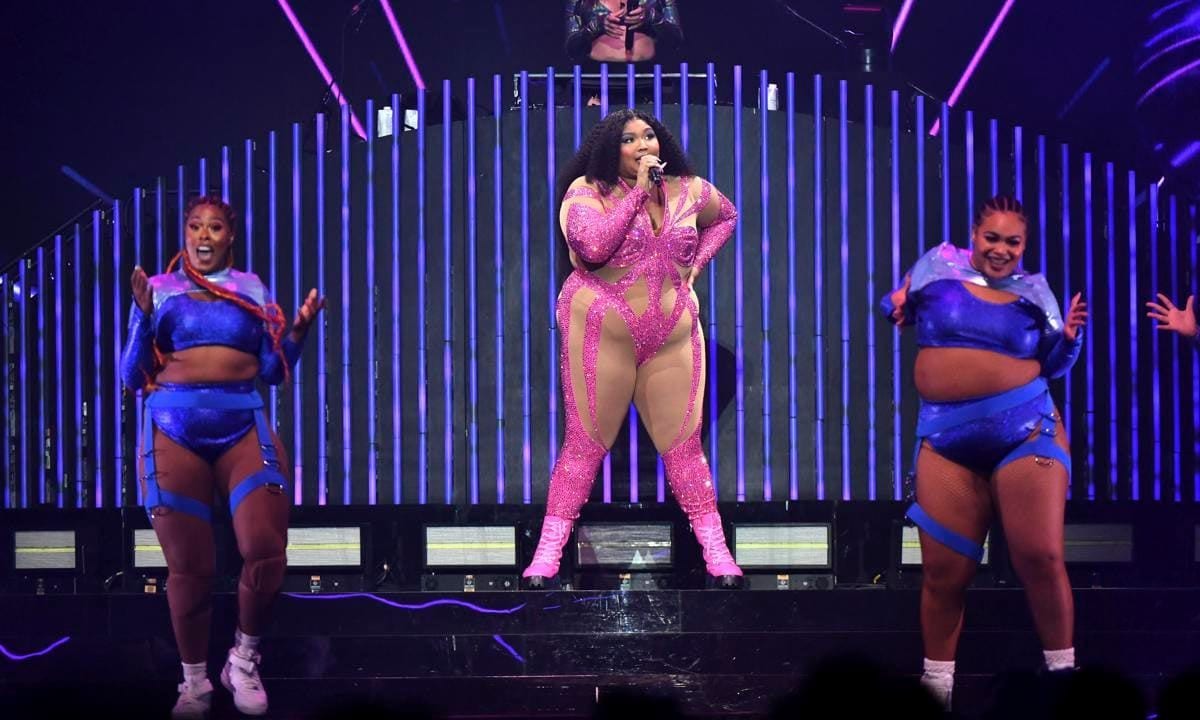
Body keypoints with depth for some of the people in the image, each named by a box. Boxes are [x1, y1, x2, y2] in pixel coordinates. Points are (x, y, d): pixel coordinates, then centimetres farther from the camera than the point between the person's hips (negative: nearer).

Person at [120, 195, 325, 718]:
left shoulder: (253, 291, 13)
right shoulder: (159, 290, 9)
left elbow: (274, 371, 14)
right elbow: (131, 377, 6)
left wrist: (299, 329, -2)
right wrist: (144, 317, -8)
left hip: (244, 428, 1)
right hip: (174, 430, -1)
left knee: (266, 552, -14)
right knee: (188, 567, 1)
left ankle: (244, 660, 10)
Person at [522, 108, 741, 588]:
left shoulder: (690, 190, 6)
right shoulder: (588, 190, -6)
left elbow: (725, 217, 27)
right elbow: (593, 247, -23)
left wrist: (694, 265, 11)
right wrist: (637, 192, -19)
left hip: (674, 335, 3)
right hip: (602, 331, -3)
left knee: (683, 444, 4)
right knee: (586, 443, -2)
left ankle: (716, 551, 6)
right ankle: (549, 550, 1)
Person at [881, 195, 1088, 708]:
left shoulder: (1032, 293, 7)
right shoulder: (940, 268, 6)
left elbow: (1050, 365, 14)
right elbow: (901, 303, 25)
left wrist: (1069, 337, -5)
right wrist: (898, 304, 4)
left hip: (1024, 430, -1)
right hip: (947, 437, 1)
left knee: (1041, 559, -8)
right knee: (943, 570, 2)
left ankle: (1062, 672, 7)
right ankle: (937, 682, 16)